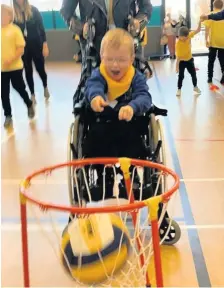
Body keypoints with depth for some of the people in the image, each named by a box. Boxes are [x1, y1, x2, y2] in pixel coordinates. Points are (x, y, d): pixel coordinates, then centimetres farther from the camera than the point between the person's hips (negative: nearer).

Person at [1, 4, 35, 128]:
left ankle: (29, 105, 37)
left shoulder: (15, 30, -9)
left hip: (15, 67, -4)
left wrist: (11, 60, -23)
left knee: (19, 88, 11)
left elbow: (21, 49, -11)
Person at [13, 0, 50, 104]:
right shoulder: (13, 13, -4)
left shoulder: (33, 10, -5)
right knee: (28, 71, 8)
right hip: (22, 48, 1)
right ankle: (32, 94, 22)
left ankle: (45, 87, 36)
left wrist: (45, 45, -9)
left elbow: (41, 28, -3)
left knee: (40, 68, 7)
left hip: (36, 45, -1)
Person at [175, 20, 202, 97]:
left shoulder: (188, 35, -15)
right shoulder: (178, 43, -28)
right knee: (181, 76, 2)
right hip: (182, 61, -5)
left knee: (193, 74, 13)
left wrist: (200, 21, -23)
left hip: (189, 59, 5)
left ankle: (195, 87, 32)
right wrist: (177, 66, -25)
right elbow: (178, 56, -26)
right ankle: (179, 89, 18)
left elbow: (198, 30, -9)